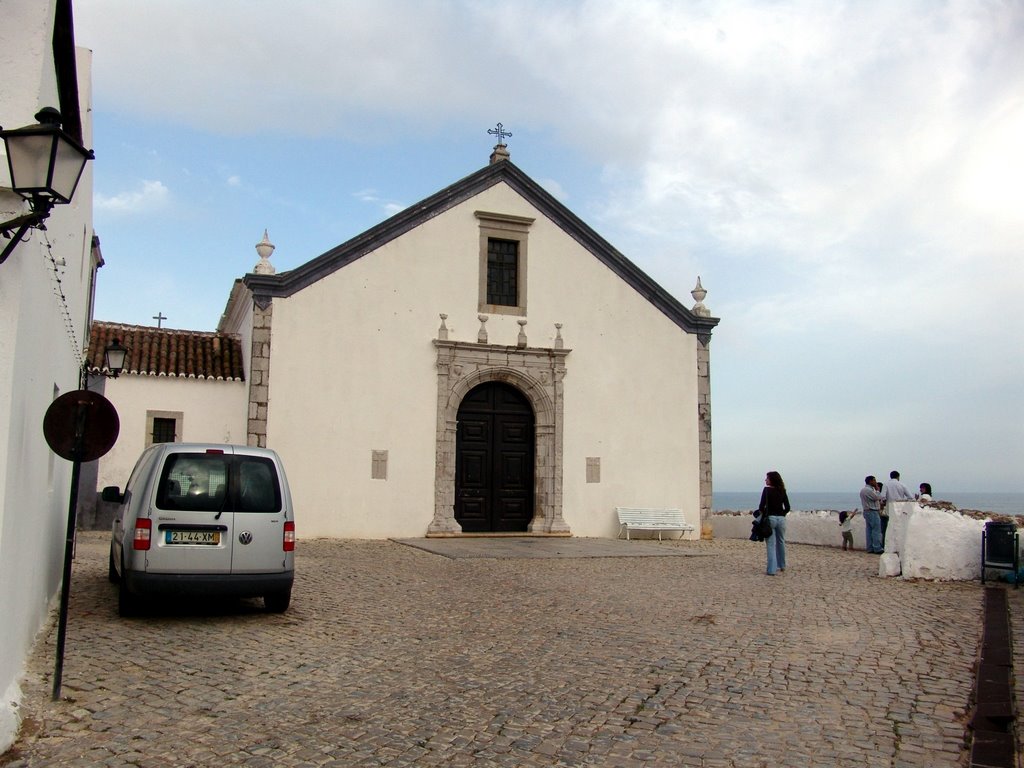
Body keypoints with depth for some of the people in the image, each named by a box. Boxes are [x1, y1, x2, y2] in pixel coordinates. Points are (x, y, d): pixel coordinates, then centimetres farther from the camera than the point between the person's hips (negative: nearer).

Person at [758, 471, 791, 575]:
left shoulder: (767, 490, -8)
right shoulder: (782, 491, 6)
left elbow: (762, 506, -13)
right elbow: (787, 507, 7)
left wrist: (761, 513, 3)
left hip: (770, 518, -5)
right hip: (781, 519, 5)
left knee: (771, 544, -2)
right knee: (781, 542, 20)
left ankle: (772, 569, -7)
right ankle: (781, 565, 34)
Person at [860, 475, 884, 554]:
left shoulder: (863, 489, 16)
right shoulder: (869, 490, -18)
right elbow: (878, 497, -17)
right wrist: (877, 490, -3)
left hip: (867, 511, 10)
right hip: (872, 512, -10)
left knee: (869, 530, 9)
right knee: (876, 530, -7)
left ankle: (870, 548, 11)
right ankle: (877, 549, -7)